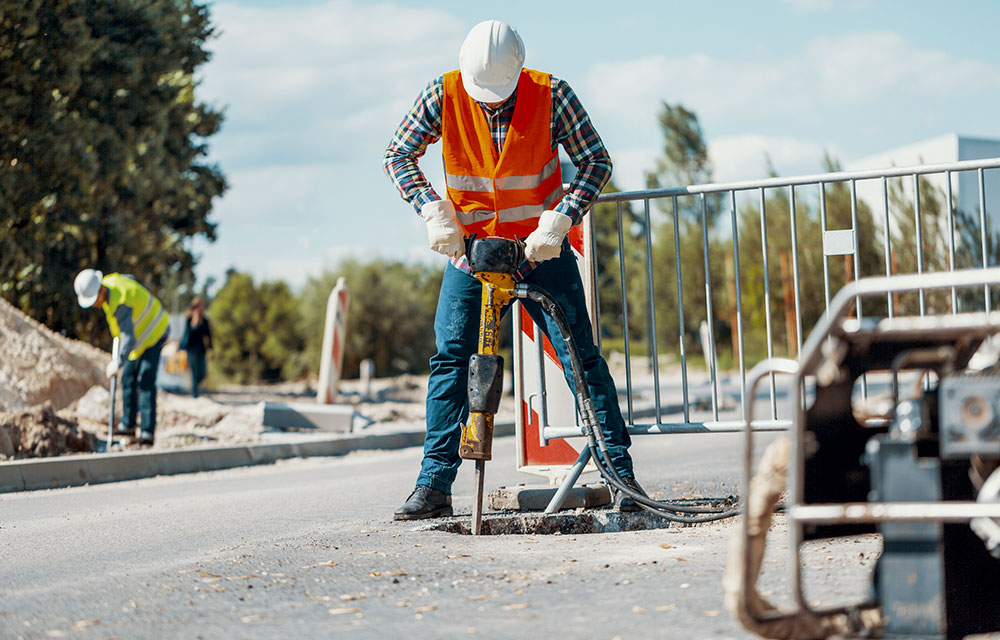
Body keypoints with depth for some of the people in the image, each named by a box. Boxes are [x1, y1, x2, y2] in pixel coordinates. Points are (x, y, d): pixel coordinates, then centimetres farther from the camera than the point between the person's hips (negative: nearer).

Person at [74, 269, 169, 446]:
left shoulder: (121, 305, -35)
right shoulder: (110, 281, -7)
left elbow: (129, 341, -35)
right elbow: (129, 279, 17)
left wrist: (117, 364, -22)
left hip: (154, 334, -10)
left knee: (146, 382, -15)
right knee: (128, 377, 11)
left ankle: (147, 433, -17)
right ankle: (128, 425, 20)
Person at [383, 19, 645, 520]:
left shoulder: (551, 95, -15)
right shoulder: (444, 96, -12)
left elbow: (596, 162, -11)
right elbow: (398, 155, -5)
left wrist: (557, 220, -23)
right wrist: (435, 212, -18)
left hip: (541, 250, -1)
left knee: (581, 358, -4)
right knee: (449, 360, -5)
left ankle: (622, 475, 4)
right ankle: (434, 487, 2)